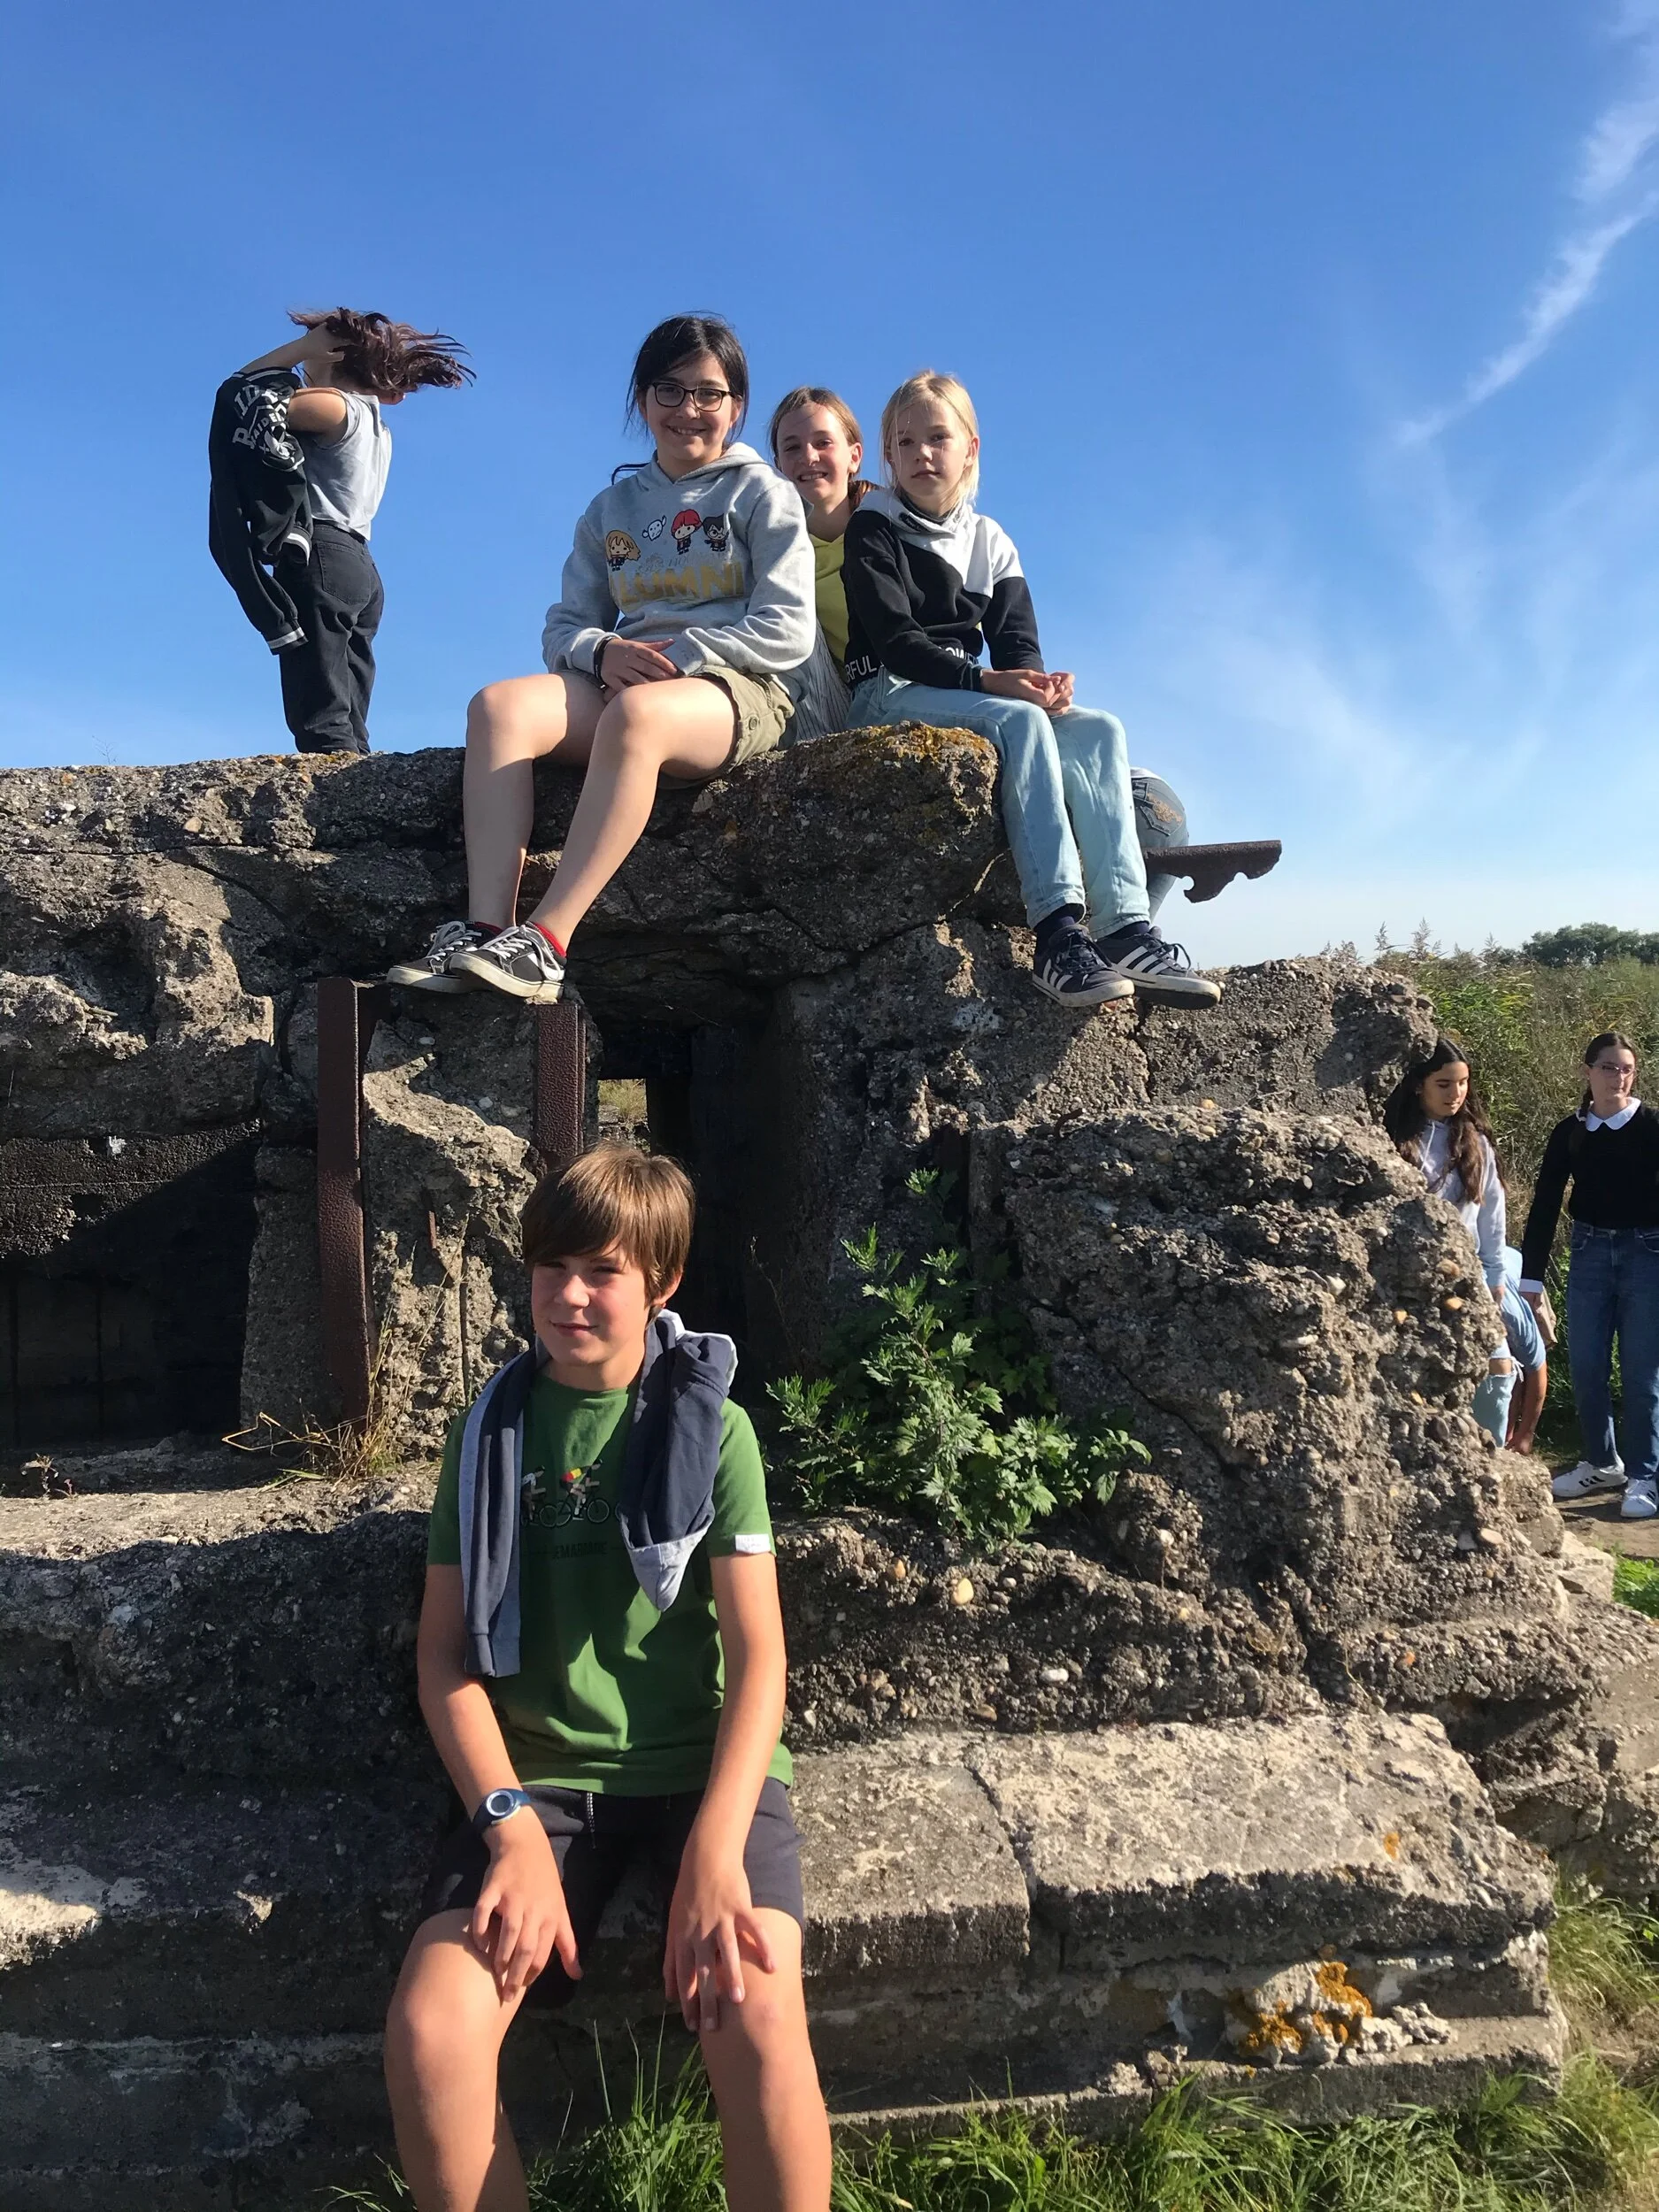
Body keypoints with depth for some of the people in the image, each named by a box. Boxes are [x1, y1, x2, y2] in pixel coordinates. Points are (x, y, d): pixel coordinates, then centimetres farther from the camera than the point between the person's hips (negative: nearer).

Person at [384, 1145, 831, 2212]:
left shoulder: (712, 1425, -2)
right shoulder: (492, 1431, 5)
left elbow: (758, 1652, -6)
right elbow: (446, 1654, 3)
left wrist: (715, 1851, -19)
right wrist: (513, 1826, -12)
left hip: (703, 1763, -2)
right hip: (540, 1772, 2)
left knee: (758, 2016, -27)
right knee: (430, 2034, -22)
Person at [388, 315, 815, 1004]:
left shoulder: (762, 495, 9)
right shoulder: (612, 508, 21)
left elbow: (788, 630, -3)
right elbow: (564, 626, 15)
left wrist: (677, 656, -14)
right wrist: (602, 651, -10)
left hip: (739, 689, -4)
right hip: (623, 679, 5)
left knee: (635, 713, -40)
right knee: (499, 704, -26)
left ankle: (544, 941, -45)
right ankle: (485, 930, -39)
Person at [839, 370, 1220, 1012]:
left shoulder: (990, 542, 18)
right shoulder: (872, 531, 2)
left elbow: (1018, 641, 8)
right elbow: (894, 640, -11)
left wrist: (1039, 682, -18)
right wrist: (985, 681, -26)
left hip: (968, 694, 6)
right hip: (889, 695, -6)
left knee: (1099, 730, -19)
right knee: (1019, 721, -33)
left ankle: (1124, 928, -32)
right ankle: (1058, 933, -44)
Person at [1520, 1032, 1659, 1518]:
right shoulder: (1569, 1133, 2)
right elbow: (1545, 1206, 3)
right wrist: (1530, 1276, 1)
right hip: (1589, 1253, 3)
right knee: (1585, 1367, 8)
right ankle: (1602, 1463, 26)